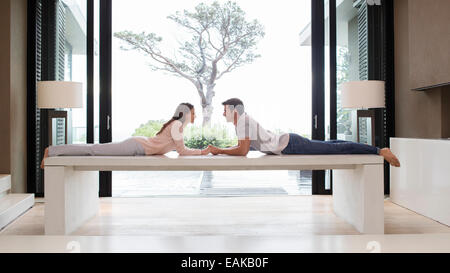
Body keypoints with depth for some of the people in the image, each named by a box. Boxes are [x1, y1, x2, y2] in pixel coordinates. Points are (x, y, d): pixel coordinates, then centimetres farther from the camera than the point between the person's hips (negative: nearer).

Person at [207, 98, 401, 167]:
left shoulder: (244, 120, -15)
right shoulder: (240, 122, 14)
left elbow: (243, 151, -23)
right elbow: (241, 147, 26)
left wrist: (219, 151, -13)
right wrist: (219, 149, 18)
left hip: (291, 145, -9)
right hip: (288, 142, 9)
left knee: (334, 149, -8)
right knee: (327, 145, 21)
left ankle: (379, 151, -5)